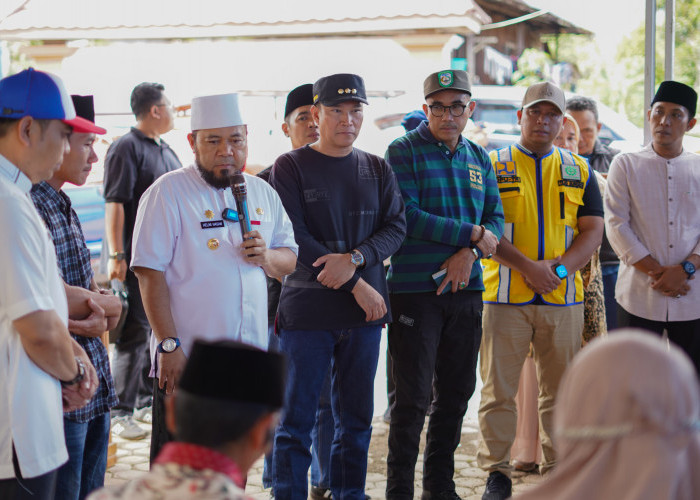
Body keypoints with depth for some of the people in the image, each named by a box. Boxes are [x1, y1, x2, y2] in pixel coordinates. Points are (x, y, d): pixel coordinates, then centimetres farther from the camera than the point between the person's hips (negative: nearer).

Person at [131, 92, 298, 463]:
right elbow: (150, 274, -10)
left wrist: (268, 257, -6)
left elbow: (290, 258, 18)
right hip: (186, 362, -5)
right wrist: (168, 346, -17)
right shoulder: (168, 192, -6)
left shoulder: (262, 193, 12)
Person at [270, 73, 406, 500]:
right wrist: (356, 284, -12)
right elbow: (294, 238, -8)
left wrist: (354, 258, -15)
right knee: (297, 420, -1)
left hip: (365, 309, 4)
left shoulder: (377, 170, 13)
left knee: (356, 419, 10)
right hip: (307, 308, -4)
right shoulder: (290, 167, 0)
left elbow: (396, 227, 4)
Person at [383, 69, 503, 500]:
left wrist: (469, 254, -10)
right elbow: (406, 217, -15)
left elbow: (495, 220, 10)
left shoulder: (479, 158, 13)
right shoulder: (404, 152, -4)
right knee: (414, 395, -4)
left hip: (466, 288, 6)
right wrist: (472, 233, -13)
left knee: (457, 391, 11)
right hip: (415, 288, -6)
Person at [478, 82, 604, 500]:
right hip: (505, 294, -2)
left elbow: (593, 232, 6)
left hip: (564, 298, 2)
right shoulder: (493, 166, 5)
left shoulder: (579, 171, 13)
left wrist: (558, 269, -10)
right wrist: (526, 266, -15)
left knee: (562, 389, 7)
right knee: (499, 388, -2)